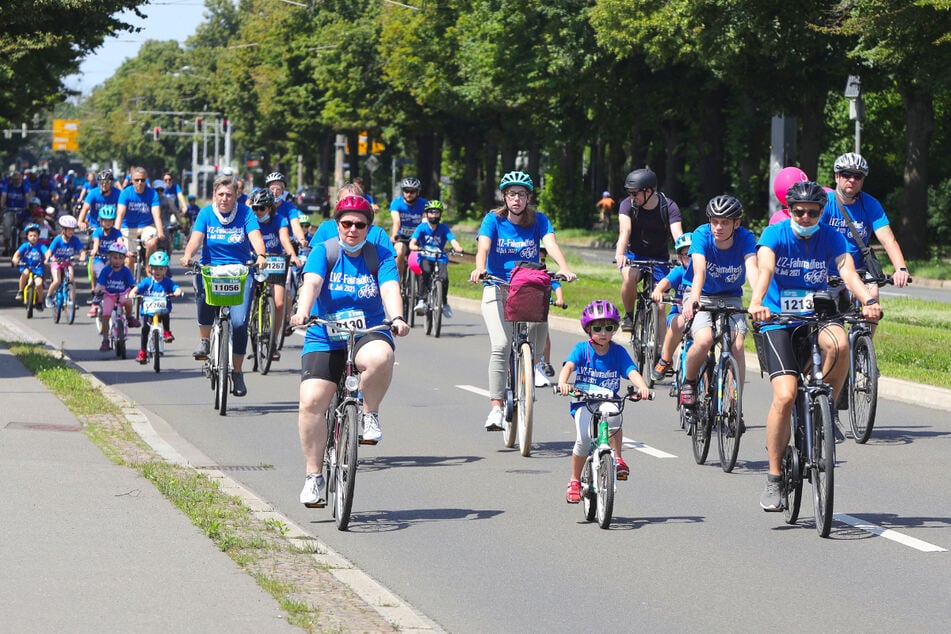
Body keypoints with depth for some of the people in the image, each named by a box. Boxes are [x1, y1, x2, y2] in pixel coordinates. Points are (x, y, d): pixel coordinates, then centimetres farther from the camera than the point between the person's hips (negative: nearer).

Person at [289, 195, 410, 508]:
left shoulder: (381, 256, 3)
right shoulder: (323, 253, 2)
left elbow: (390, 289, -13)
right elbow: (312, 283, -15)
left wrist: (397, 318, -34)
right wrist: (302, 312, -36)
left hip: (368, 335, -1)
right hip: (324, 340, 1)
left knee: (380, 358, -37)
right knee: (311, 402, -15)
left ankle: (370, 414, -10)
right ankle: (313, 476, -2)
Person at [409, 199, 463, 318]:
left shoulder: (443, 228, 0)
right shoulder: (422, 227, -2)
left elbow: (453, 240, -14)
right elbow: (412, 243, -13)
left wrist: (458, 248, -37)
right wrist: (415, 247, -38)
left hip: (440, 258, 1)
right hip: (425, 258, -1)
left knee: (444, 277, -25)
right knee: (425, 272, -34)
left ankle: (444, 303, 1)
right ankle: (421, 301, -30)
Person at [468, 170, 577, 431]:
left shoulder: (539, 221, 2)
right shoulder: (493, 219, -1)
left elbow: (551, 243, -15)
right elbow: (484, 247, -17)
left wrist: (564, 268, -35)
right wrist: (479, 268, -39)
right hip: (497, 288, -2)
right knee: (501, 345, -21)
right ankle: (496, 407, -22)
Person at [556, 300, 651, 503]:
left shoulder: (618, 352, 3)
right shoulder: (582, 349, -2)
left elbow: (632, 372, -10)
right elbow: (568, 366, -18)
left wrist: (642, 387, -33)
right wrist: (562, 383, -40)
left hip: (608, 400, 1)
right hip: (582, 402, -1)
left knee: (613, 414, -37)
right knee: (583, 439, -25)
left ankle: (618, 460, -18)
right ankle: (574, 481, -2)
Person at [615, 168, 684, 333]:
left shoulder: (669, 207, -16)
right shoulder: (628, 205, -15)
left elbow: (678, 234, -29)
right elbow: (625, 230, -31)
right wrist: (620, 254, -51)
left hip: (659, 258, 1)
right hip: (634, 255, -1)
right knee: (629, 277, -33)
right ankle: (628, 316, -10)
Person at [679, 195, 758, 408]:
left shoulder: (745, 238, -18)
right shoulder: (701, 235, -21)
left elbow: (752, 269, -34)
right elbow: (699, 270, -37)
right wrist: (693, 299, -56)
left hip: (731, 299, 2)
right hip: (702, 297, -2)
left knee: (737, 345, -23)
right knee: (704, 341, -29)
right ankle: (689, 382, 1)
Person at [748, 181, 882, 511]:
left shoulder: (830, 237, -1)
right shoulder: (774, 234, -7)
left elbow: (848, 272, -16)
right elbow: (765, 269, -25)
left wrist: (869, 301, -38)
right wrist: (756, 303, -45)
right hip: (779, 323, -2)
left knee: (839, 342, -35)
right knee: (785, 396, -20)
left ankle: (826, 410, -9)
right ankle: (774, 478, -8)